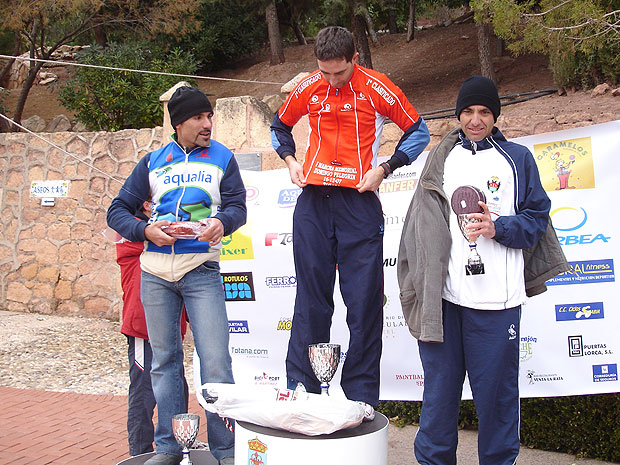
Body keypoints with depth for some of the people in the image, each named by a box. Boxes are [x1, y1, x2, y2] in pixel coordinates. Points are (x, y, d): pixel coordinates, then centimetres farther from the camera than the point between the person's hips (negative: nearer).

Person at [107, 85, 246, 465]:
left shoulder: (222, 158, 8)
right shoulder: (153, 162, 11)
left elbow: (237, 205, 0)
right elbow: (118, 211, 9)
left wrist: (222, 223, -23)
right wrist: (146, 230, -11)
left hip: (202, 270, -2)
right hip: (155, 272, 2)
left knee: (216, 361, -8)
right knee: (164, 359, 9)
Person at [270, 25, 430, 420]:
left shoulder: (377, 89, -2)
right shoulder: (308, 89, 8)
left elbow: (418, 131, 8)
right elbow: (280, 125, 26)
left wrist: (384, 169, -4)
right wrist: (290, 160, 8)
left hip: (359, 203, -2)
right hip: (313, 202, 3)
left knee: (364, 302, -1)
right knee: (311, 298, 5)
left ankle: (362, 395, 8)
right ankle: (301, 388, 14)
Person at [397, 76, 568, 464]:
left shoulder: (517, 159, 10)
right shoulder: (441, 159, 15)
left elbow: (536, 219, 7)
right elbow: (423, 224, 14)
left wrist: (498, 228, -13)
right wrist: (420, 284, 6)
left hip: (496, 300, -1)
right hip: (442, 297, 2)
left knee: (497, 392, 5)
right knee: (439, 389, 7)